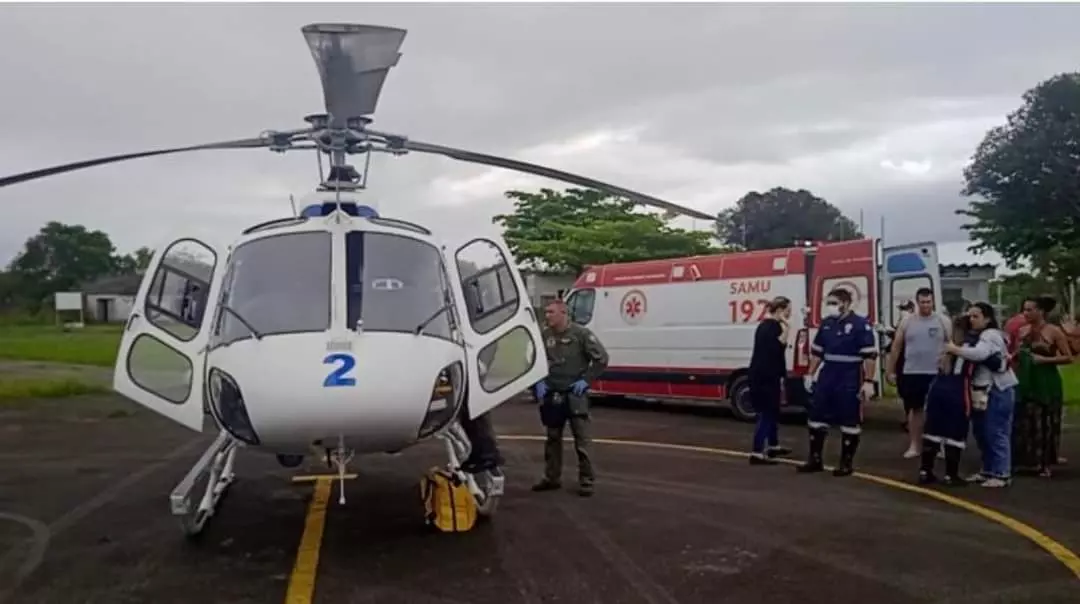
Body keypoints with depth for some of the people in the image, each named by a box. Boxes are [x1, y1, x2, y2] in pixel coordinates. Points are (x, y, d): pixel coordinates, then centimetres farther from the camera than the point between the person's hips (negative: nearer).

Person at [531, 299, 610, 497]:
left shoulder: (581, 333, -11)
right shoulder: (544, 335, 2)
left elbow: (601, 358, -7)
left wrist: (586, 380, -11)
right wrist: (539, 382, 2)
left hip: (575, 394, -5)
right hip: (552, 395, 5)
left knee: (581, 440, -2)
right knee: (553, 438, 14)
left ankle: (586, 481, 7)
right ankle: (552, 478, 25)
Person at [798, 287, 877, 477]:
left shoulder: (860, 324, -10)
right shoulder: (826, 323, 9)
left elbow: (870, 355, -13)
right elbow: (817, 352, 16)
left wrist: (868, 381, -17)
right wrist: (810, 374, 12)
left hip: (850, 379, -6)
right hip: (827, 377, 6)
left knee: (849, 421, 3)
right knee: (816, 417, 7)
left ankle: (847, 463, 14)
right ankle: (815, 459, 18)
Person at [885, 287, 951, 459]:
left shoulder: (943, 322, -1)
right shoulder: (907, 321, 2)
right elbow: (896, 347, 6)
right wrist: (890, 371, 3)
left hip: (936, 373, -1)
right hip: (911, 373, 1)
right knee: (915, 409, 8)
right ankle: (914, 446, 15)